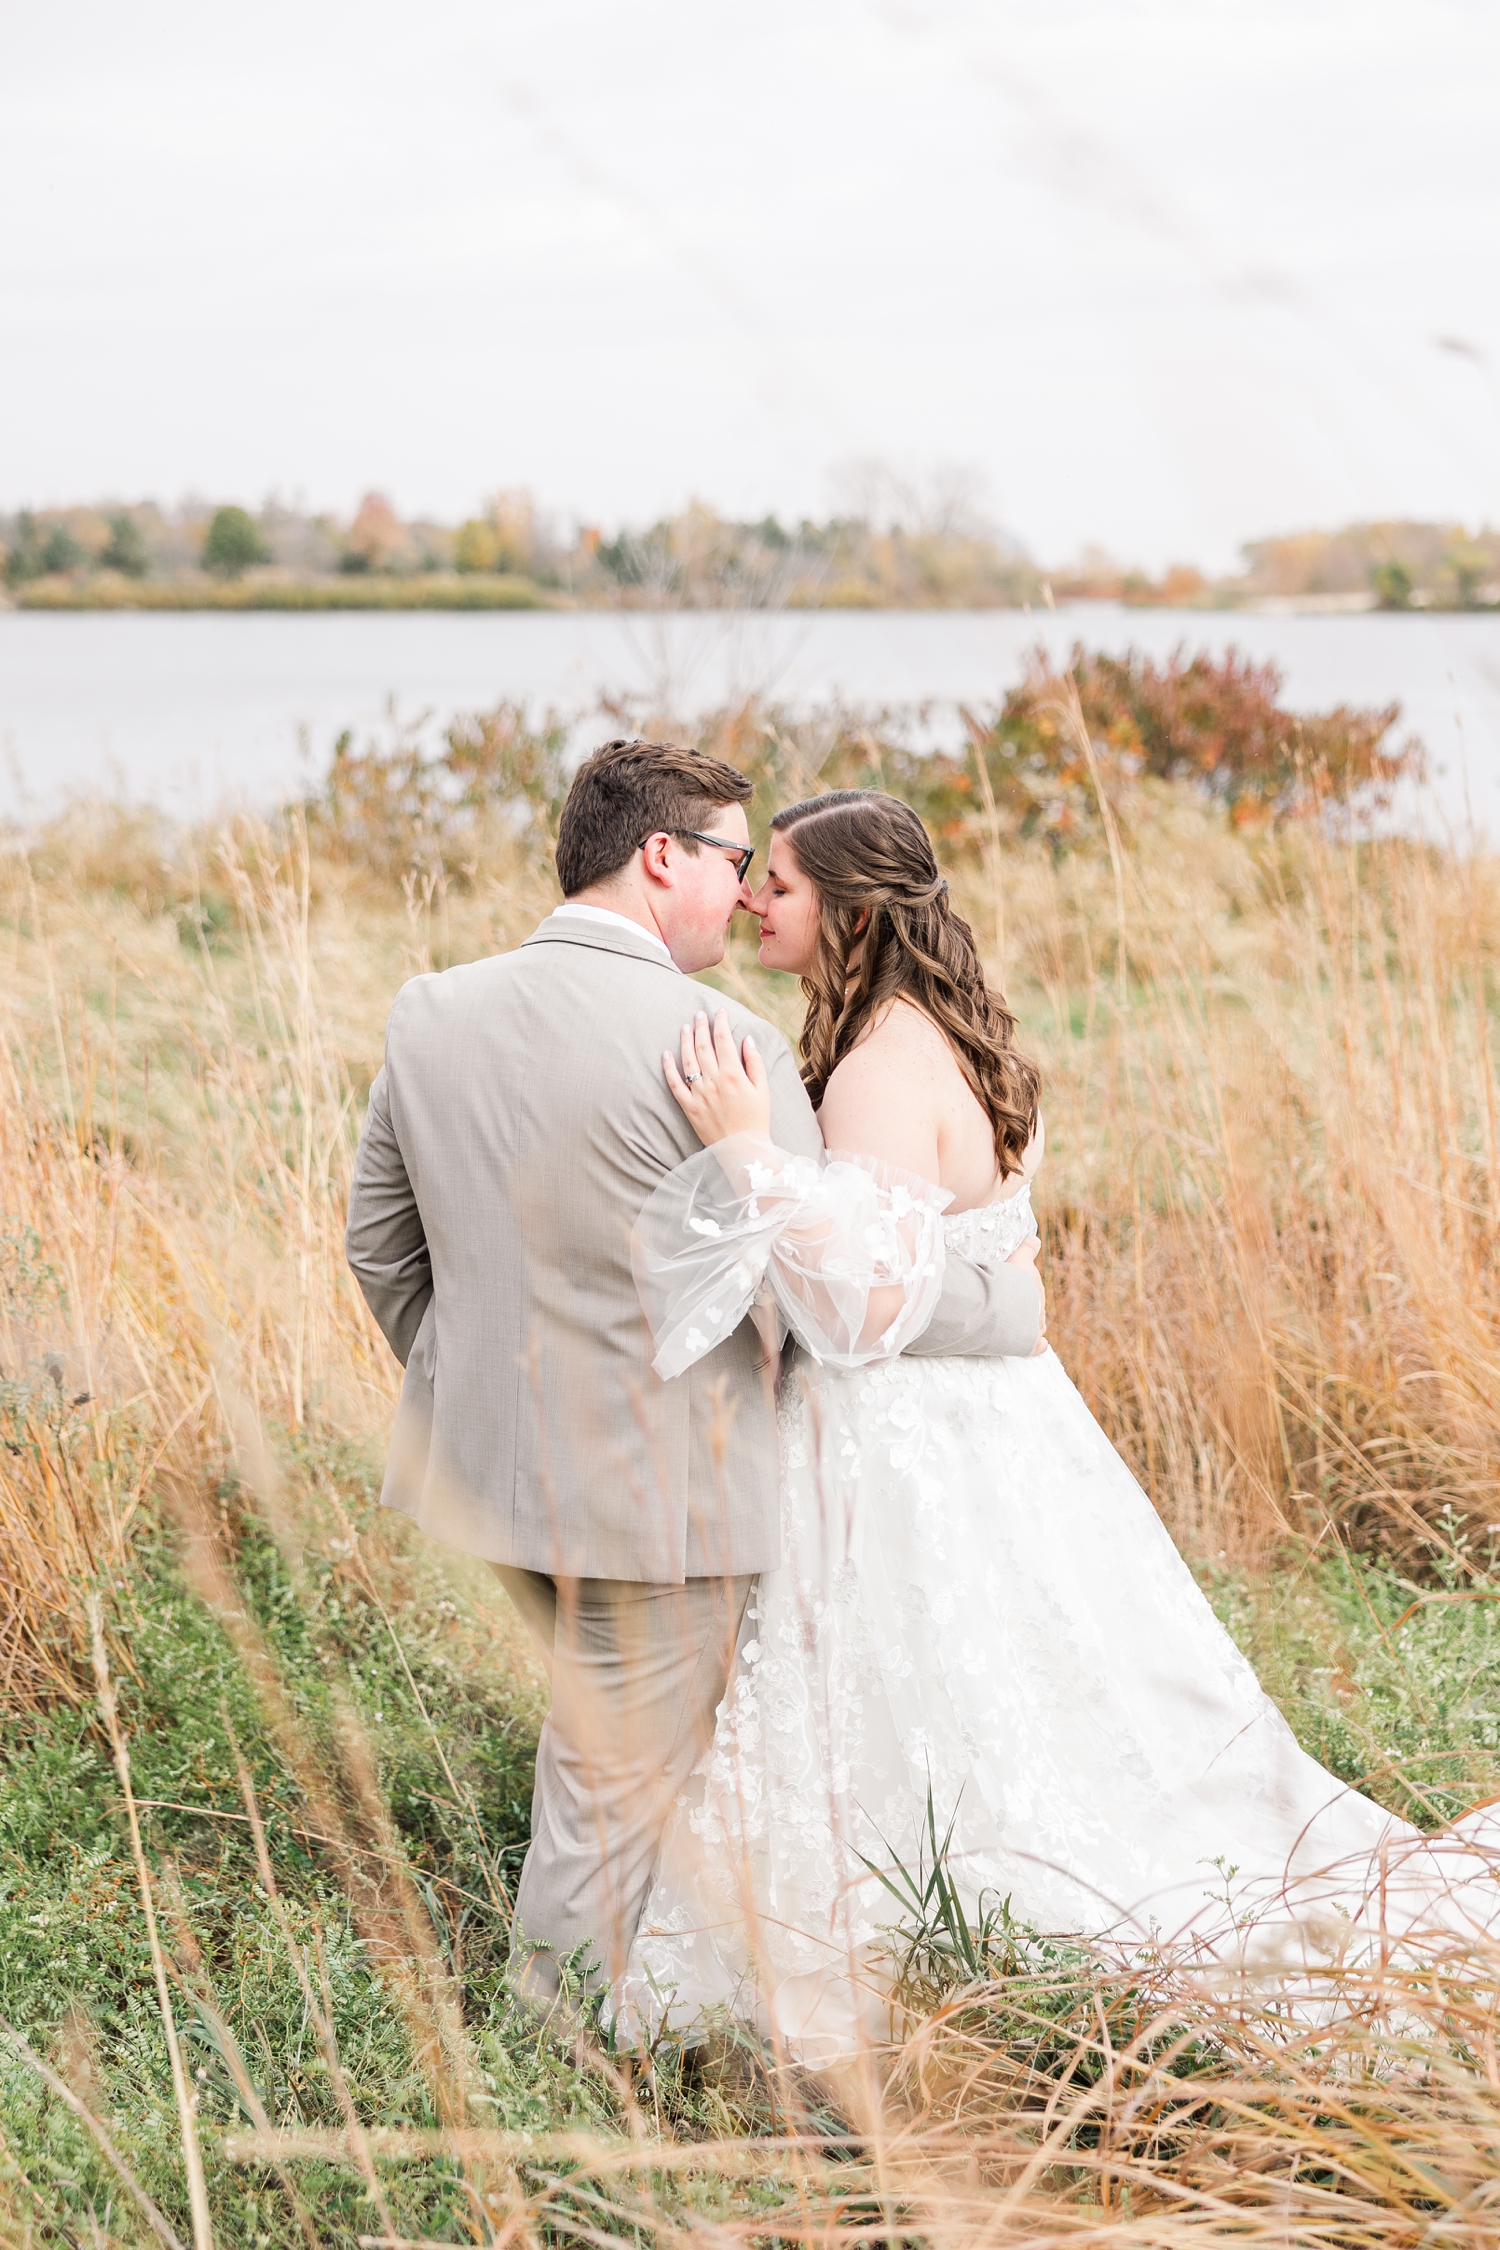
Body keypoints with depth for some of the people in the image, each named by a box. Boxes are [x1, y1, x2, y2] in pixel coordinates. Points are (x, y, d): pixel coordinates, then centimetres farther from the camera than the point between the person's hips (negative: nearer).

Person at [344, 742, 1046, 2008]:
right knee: (620, 1783, 10)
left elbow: (381, 1246, 10)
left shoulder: (430, 1015, -1)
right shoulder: (721, 1049, -21)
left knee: (599, 1713, 29)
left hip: (487, 1462, 7)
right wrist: (1011, 1298, -3)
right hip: (653, 1492, -7)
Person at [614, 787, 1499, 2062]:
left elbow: (867, 1302, -29)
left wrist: (753, 1153, -33)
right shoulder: (942, 1039, 9)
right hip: (981, 1414, 10)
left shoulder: (886, 1073, -22)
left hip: (910, 1454, -10)